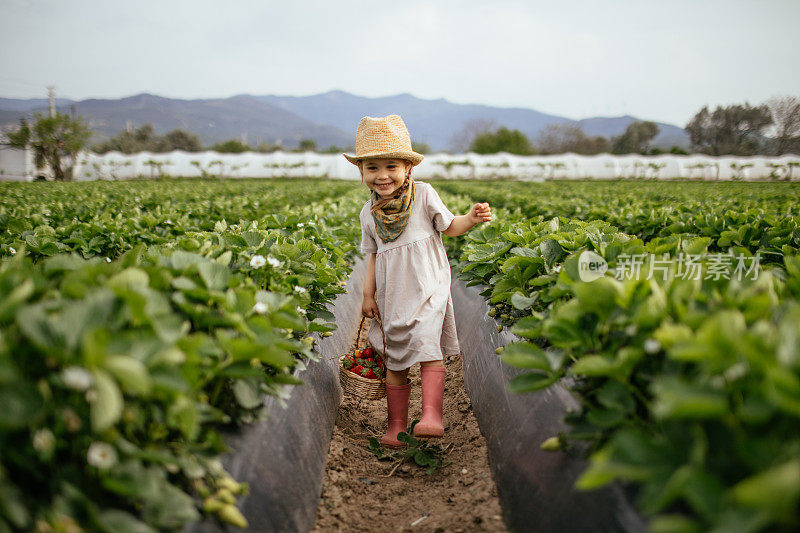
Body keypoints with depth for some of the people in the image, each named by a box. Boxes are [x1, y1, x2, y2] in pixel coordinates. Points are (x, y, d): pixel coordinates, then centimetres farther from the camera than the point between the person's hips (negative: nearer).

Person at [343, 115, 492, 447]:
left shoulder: (423, 195, -4)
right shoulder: (369, 213, 6)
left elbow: (449, 227, 2)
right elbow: (374, 255, 13)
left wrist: (471, 219, -18)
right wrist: (368, 294, 7)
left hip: (428, 288, -3)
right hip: (392, 295, 4)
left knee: (427, 345, -23)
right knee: (396, 360, 9)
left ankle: (431, 414, -21)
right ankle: (396, 425, 19)